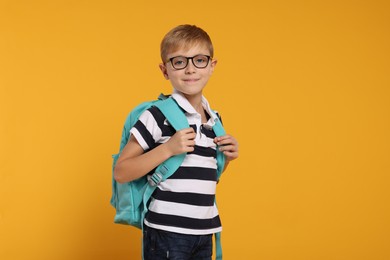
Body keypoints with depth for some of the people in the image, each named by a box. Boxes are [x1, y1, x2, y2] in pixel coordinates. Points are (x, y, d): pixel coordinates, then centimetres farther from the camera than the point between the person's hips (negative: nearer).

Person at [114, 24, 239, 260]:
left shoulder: (214, 120, 9)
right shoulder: (158, 116, -11)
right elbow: (121, 173, -13)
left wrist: (227, 158, 3)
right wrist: (168, 148, -20)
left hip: (203, 233, 6)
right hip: (167, 232, -6)